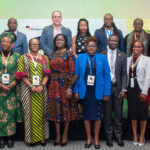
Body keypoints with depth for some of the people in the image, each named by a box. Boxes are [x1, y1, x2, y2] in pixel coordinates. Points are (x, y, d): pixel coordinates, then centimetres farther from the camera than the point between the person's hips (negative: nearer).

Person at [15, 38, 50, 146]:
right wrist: (31, 86, -13)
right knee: (30, 112, -1)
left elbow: (47, 74, 4)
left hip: (41, 90, 2)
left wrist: (42, 85, -12)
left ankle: (42, 136, 13)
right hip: (28, 90, -1)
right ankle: (32, 138, 9)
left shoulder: (44, 58, 12)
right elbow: (21, 75, -2)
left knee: (41, 113, 4)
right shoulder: (23, 58, 7)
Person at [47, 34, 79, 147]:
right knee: (55, 109, 7)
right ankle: (58, 135, 20)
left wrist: (70, 88, -15)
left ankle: (65, 135, 17)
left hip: (65, 85, -4)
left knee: (66, 108, 3)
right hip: (53, 85, 5)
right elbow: (49, 71, 13)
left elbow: (72, 72, -8)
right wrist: (49, 86, 6)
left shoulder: (69, 54, -3)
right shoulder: (52, 55, 12)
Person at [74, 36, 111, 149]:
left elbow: (107, 76, 0)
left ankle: (96, 138, 24)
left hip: (98, 91, -1)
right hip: (85, 91, 1)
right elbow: (76, 75, 4)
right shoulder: (80, 57, 4)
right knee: (86, 115, 9)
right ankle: (88, 137, 25)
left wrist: (107, 93, -5)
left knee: (98, 115, 7)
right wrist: (76, 91, -3)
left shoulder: (102, 58, 2)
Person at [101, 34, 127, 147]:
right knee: (107, 114, 7)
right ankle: (109, 136, 20)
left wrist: (123, 89, -6)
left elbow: (124, 74, 2)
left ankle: (119, 136, 22)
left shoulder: (123, 56, 5)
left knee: (118, 114, 7)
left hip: (117, 88, 1)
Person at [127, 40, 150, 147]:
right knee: (132, 113, 8)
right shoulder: (128, 59, 9)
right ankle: (135, 135, 20)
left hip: (141, 90, -3)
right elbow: (126, 75, 6)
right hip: (131, 90, 3)